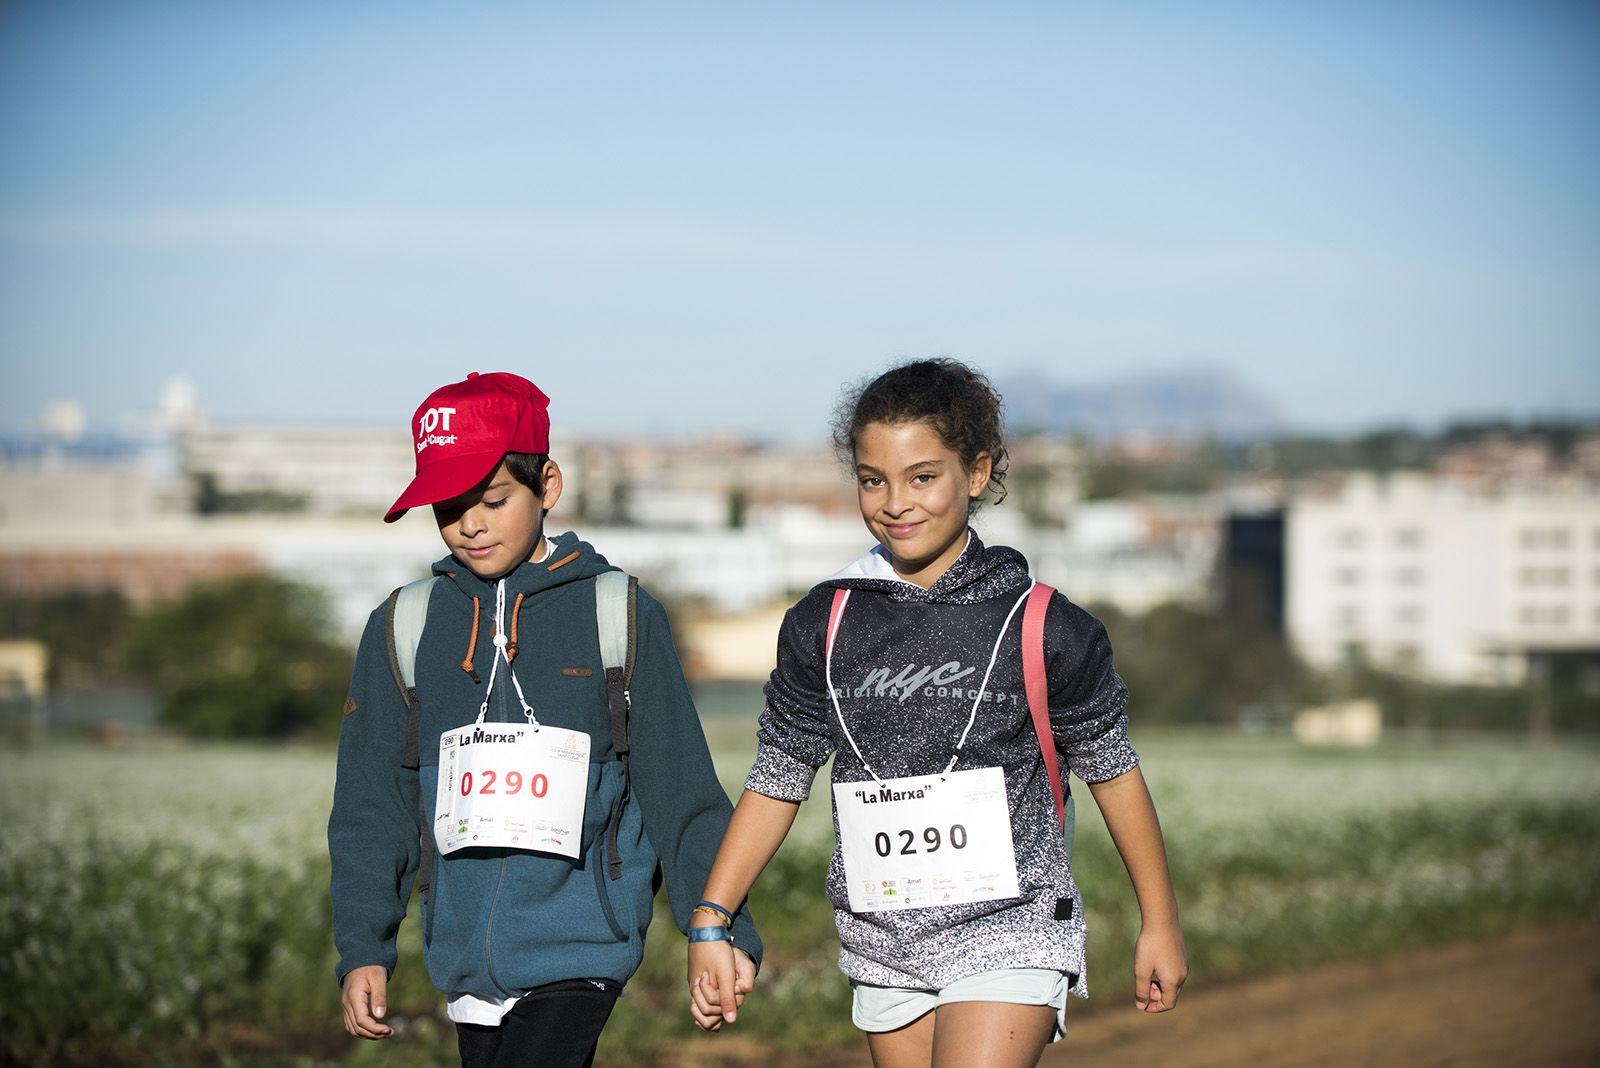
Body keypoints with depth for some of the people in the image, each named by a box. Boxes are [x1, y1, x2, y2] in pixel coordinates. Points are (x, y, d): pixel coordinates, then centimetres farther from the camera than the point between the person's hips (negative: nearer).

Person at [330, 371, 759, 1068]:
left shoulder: (620, 617, 0)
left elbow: (681, 793, 3)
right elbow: (372, 808, 11)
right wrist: (362, 950, 6)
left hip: (580, 956, -4)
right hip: (468, 964, 4)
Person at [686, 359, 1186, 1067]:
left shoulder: (1044, 627, -6)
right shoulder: (824, 625, 2)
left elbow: (1111, 769, 5)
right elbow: (778, 779, 9)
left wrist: (1159, 923, 11)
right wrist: (711, 925, 4)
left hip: (1009, 931, -4)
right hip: (884, 944, 4)